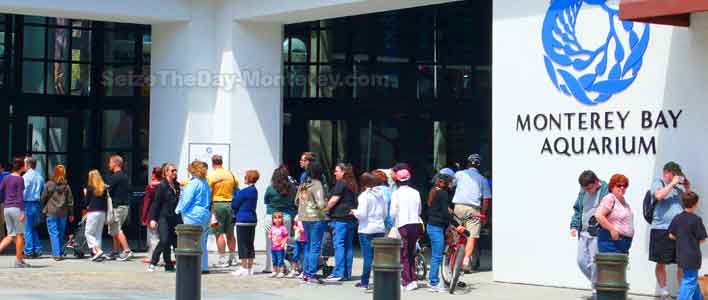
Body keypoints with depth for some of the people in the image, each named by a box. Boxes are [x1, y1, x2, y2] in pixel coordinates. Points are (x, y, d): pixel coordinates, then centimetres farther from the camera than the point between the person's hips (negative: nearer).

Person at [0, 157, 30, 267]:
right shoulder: (19, 179, -10)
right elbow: (20, 196, -14)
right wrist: (23, 212, -15)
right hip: (16, 208, -6)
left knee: (10, 235, 12)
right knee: (19, 234, 4)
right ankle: (19, 260, 7)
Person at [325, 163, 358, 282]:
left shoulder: (341, 183, -8)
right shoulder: (352, 184, 17)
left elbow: (334, 200, -10)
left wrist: (325, 210, 0)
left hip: (340, 218, -9)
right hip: (351, 218, 9)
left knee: (338, 245, -8)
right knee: (348, 245, 8)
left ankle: (339, 273, -12)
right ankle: (347, 274, 10)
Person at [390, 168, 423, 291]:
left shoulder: (396, 193, -8)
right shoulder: (416, 193, 5)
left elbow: (393, 212, -9)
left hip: (402, 225, -4)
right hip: (416, 224, 4)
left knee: (403, 255, 2)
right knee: (411, 253, 16)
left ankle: (407, 281, -1)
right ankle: (414, 279, 14)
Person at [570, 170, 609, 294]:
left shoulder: (606, 191, -11)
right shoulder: (583, 192, 11)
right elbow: (578, 210, 21)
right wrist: (574, 225, 11)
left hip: (598, 234, -7)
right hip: (583, 233, 7)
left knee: (594, 263, -7)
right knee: (581, 261, 6)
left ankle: (596, 291, 4)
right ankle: (596, 283, 23)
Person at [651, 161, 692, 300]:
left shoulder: (679, 186, 14)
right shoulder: (657, 183, 2)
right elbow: (659, 196, -18)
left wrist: (687, 189, 5)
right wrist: (672, 183, -11)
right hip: (661, 229, -4)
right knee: (661, 263, 4)